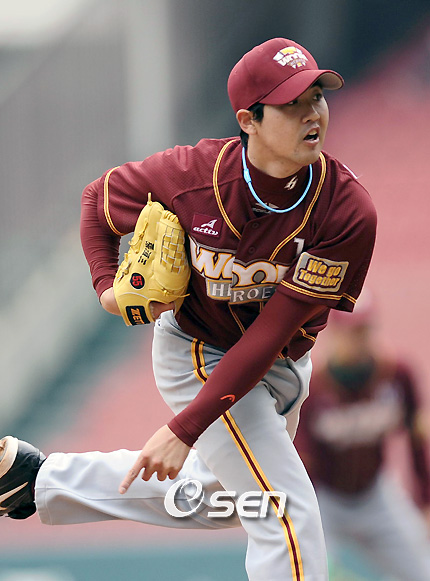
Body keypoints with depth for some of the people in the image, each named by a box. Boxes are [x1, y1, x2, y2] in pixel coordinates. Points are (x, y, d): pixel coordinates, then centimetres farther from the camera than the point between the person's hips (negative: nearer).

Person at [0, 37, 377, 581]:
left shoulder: (348, 211, -29)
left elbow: (272, 333, -28)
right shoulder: (195, 173, -27)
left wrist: (187, 428, -30)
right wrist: (106, 284, -18)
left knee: (215, 496, 27)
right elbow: (100, 195, -3)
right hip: (199, 351, -4)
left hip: (281, 366, 4)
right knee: (287, 516, -14)